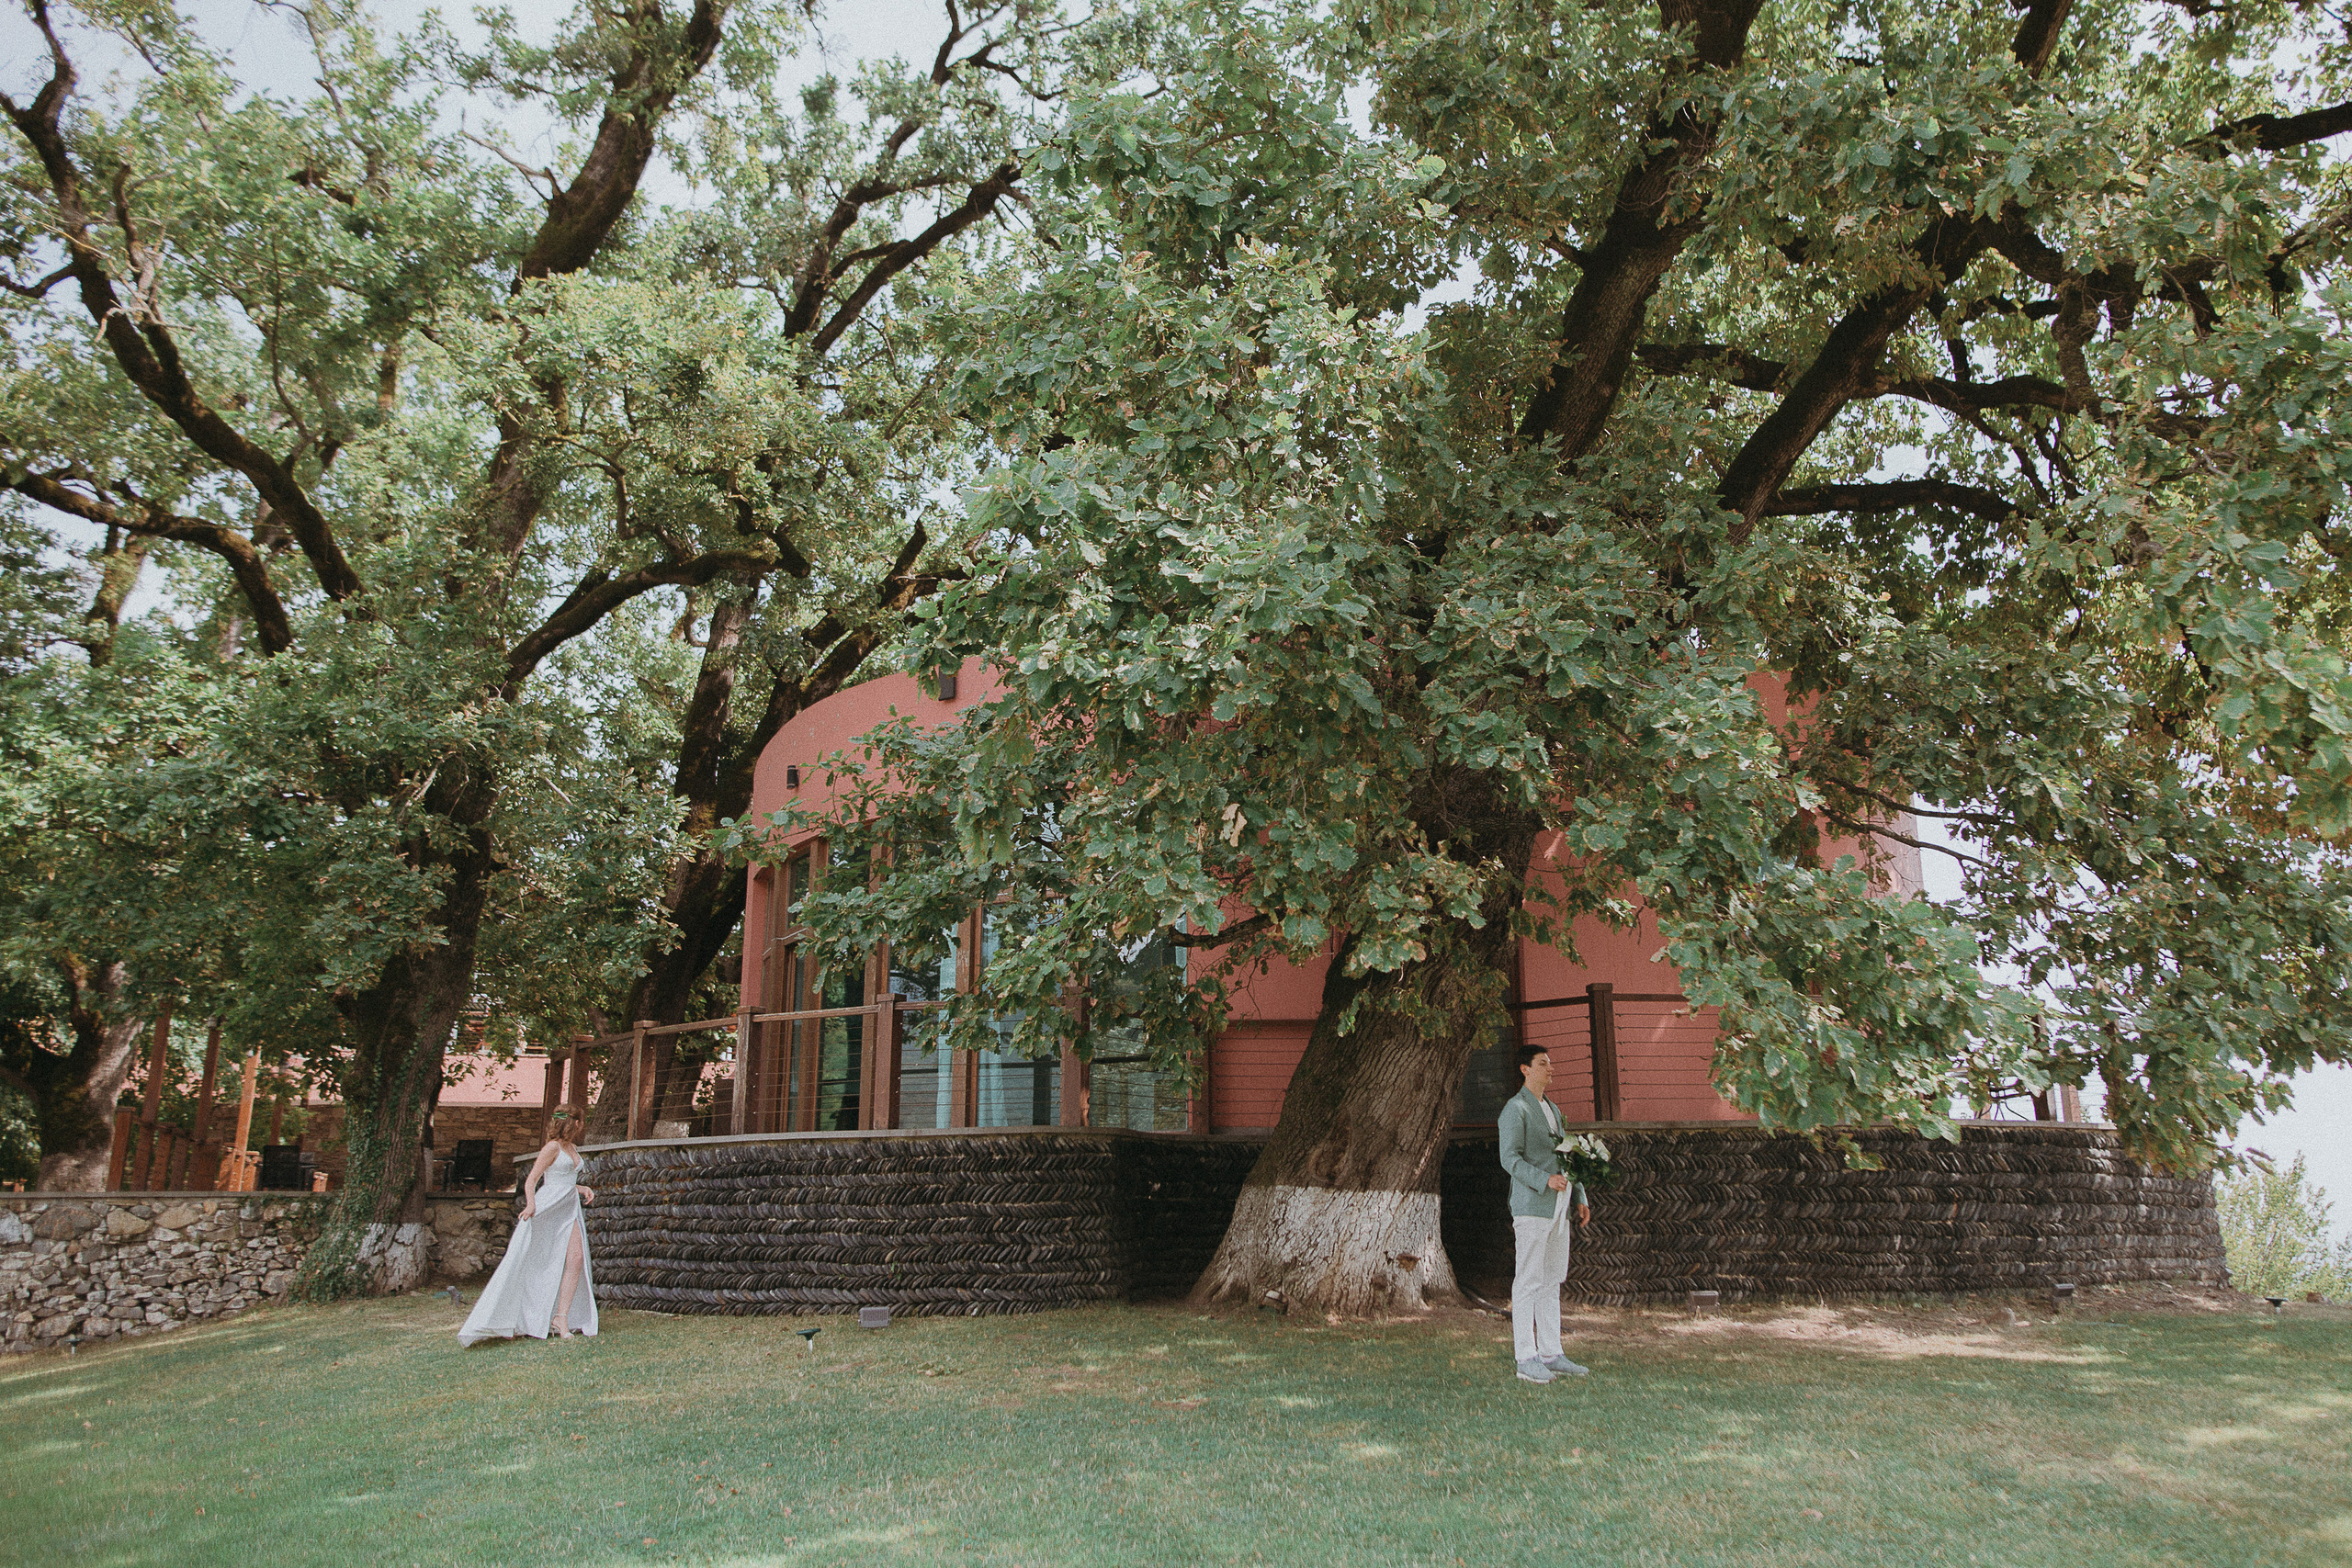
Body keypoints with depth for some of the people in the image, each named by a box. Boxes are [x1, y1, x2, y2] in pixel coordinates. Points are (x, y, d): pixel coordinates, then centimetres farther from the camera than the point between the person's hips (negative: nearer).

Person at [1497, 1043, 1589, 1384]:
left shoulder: (1553, 1110, 22)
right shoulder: (1516, 1109, -6)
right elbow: (1510, 1158, -14)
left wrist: (1579, 1197, 15)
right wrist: (1544, 1180, -25)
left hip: (1557, 1207, 9)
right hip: (1532, 1206, -9)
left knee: (1552, 1282, 11)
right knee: (1529, 1282, -6)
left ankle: (1551, 1354, 16)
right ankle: (1525, 1359, -4)